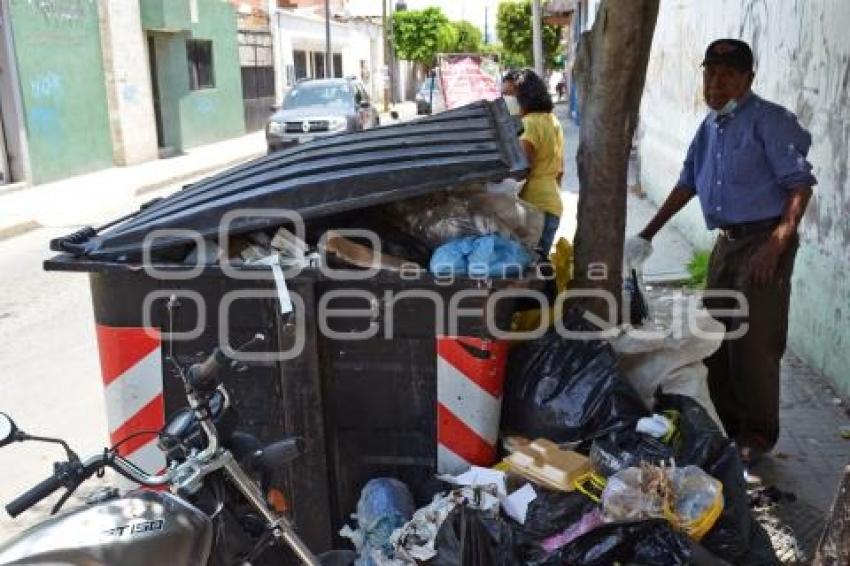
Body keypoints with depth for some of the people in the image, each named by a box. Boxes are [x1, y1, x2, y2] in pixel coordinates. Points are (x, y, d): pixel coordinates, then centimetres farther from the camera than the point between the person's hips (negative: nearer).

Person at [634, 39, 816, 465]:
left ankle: (757, 435, 11)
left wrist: (776, 246, -24)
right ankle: (725, 422, 27)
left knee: (753, 344, -7)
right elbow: (688, 183, 20)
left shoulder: (769, 121, -11)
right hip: (727, 240, 8)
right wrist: (649, 232, 18)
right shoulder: (709, 127, 13)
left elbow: (799, 185, -15)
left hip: (765, 241, -8)